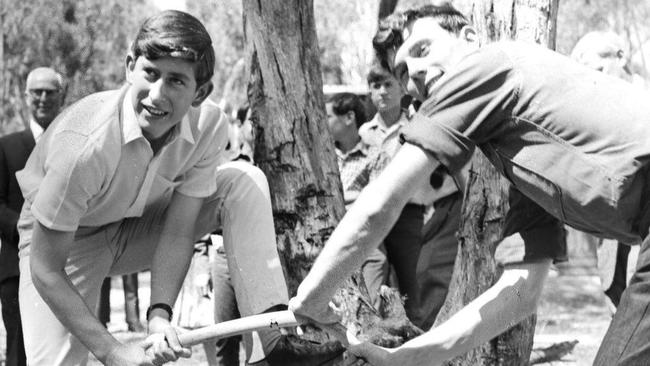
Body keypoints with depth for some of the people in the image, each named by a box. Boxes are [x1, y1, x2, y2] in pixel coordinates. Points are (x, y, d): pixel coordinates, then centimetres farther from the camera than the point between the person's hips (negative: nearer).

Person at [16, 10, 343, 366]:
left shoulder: (208, 125, -23)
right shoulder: (84, 145, -38)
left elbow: (177, 231, -17)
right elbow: (45, 269, -31)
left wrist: (159, 314, -34)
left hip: (140, 226, 5)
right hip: (68, 238, -4)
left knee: (243, 181, -14)